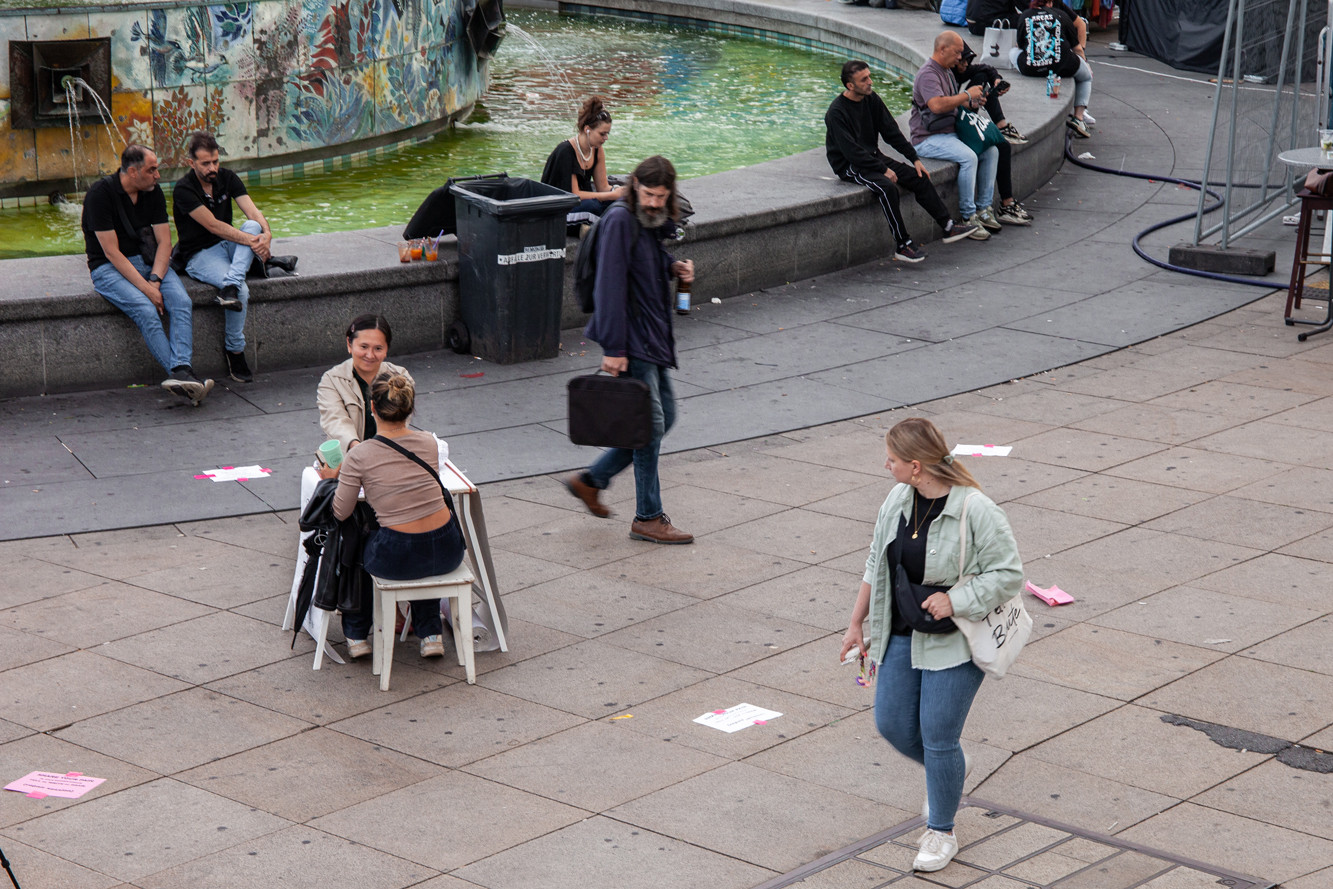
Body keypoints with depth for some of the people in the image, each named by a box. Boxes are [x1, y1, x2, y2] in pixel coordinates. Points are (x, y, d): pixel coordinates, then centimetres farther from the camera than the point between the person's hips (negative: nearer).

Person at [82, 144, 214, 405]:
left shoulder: (153, 193, 5)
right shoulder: (100, 193, -14)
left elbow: (164, 241, 3)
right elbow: (111, 252, -17)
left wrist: (155, 280, -15)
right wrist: (145, 288, -24)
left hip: (148, 261, 5)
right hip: (109, 268, -5)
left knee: (182, 302, -25)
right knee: (146, 311, -32)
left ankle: (181, 371, -43)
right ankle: (181, 376, -40)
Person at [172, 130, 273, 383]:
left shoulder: (227, 178, 3)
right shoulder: (184, 189, -15)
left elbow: (253, 212, -8)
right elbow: (213, 225, -22)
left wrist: (266, 234, -30)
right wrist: (252, 241, -31)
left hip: (227, 245, 6)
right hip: (199, 254, -6)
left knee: (253, 226, -26)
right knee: (242, 291, -30)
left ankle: (230, 287, -37)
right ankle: (235, 352, -14)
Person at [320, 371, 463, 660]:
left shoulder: (359, 457, -11)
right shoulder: (429, 443, 0)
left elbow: (341, 514, 2)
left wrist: (331, 478, 22)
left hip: (397, 560, -3)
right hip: (449, 552, 3)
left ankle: (357, 635, 41)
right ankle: (431, 634, 38)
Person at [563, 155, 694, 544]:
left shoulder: (656, 223, 11)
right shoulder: (620, 221, -16)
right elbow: (610, 286, -20)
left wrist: (674, 268, 5)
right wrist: (613, 348, -22)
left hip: (654, 337, 9)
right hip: (631, 340, -9)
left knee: (663, 418, 14)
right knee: (650, 424, -5)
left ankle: (590, 479, 24)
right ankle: (648, 518, 5)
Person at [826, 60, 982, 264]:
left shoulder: (872, 99, 3)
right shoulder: (836, 113, -19)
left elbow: (892, 132, 8)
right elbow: (851, 151, -22)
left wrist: (914, 158, 0)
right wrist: (882, 170, -22)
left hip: (873, 156, 8)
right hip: (849, 166, -8)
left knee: (918, 176, -6)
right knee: (886, 186, -32)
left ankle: (949, 226, -1)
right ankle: (902, 245, -25)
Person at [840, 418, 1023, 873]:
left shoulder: (976, 510, -21)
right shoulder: (898, 500, 0)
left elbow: (1009, 574, -15)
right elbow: (877, 564, 11)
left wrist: (955, 599, -24)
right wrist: (857, 623, 13)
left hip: (954, 641, -6)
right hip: (902, 635, 6)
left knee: (938, 738, -2)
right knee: (891, 724, 8)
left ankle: (941, 833, 18)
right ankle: (950, 768, 39)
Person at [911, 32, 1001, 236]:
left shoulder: (947, 71, 17)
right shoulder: (928, 74, -16)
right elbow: (937, 105, -32)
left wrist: (970, 103, 5)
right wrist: (966, 95, -22)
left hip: (950, 133, 10)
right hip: (928, 139, -10)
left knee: (991, 151, -1)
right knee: (968, 157, -30)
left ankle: (983, 208, 2)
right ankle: (968, 216, -22)